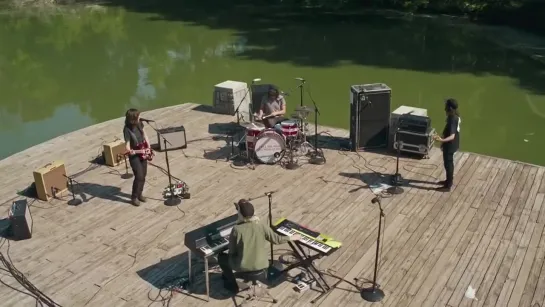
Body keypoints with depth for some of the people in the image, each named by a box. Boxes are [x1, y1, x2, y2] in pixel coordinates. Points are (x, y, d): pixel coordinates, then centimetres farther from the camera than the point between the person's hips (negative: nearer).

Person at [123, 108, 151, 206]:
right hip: (134, 156, -7)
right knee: (139, 176, -12)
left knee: (143, 175, 12)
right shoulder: (127, 129, -23)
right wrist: (131, 151, -40)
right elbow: (127, 147, -22)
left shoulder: (139, 124, -5)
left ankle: (139, 194, 29)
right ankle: (134, 197, 3)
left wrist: (148, 147, 4)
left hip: (143, 153, 7)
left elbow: (144, 134, 12)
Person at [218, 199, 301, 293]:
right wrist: (292, 237, 15)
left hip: (243, 266, -3)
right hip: (261, 265, 3)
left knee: (221, 257, 23)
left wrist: (231, 252, 14)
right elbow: (277, 239, -1)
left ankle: (232, 285, 27)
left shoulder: (237, 229, -19)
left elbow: (231, 251, -10)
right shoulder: (262, 226, -12)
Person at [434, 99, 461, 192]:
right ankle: (449, 181, 38)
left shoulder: (452, 119, -29)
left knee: (448, 164, 2)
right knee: (449, 163, 23)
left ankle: (448, 186, 13)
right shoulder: (456, 115, 1)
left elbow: (452, 136, -33)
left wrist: (442, 140, -48)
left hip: (450, 145, -10)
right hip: (452, 144, 10)